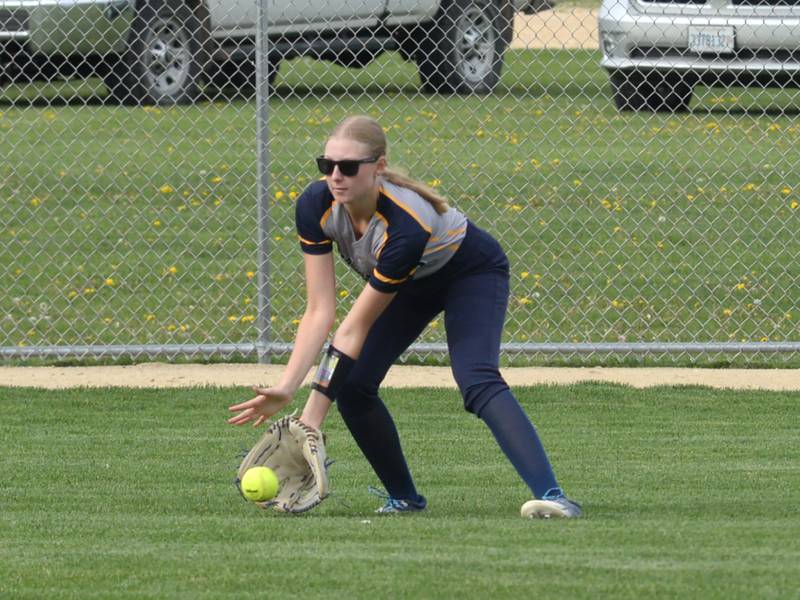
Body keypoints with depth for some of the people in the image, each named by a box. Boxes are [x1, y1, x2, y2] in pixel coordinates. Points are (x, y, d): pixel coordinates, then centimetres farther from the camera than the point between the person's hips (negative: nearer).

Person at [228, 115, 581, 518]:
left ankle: (550, 495, -41)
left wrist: (313, 414, -35)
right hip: (412, 283, 7)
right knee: (351, 386, -8)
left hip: (473, 275, -7)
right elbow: (319, 312, -25)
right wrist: (286, 388, -35)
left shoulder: (408, 225, -42)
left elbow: (355, 329, -36)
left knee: (477, 381, -30)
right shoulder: (316, 206, -26)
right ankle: (404, 499, 10)